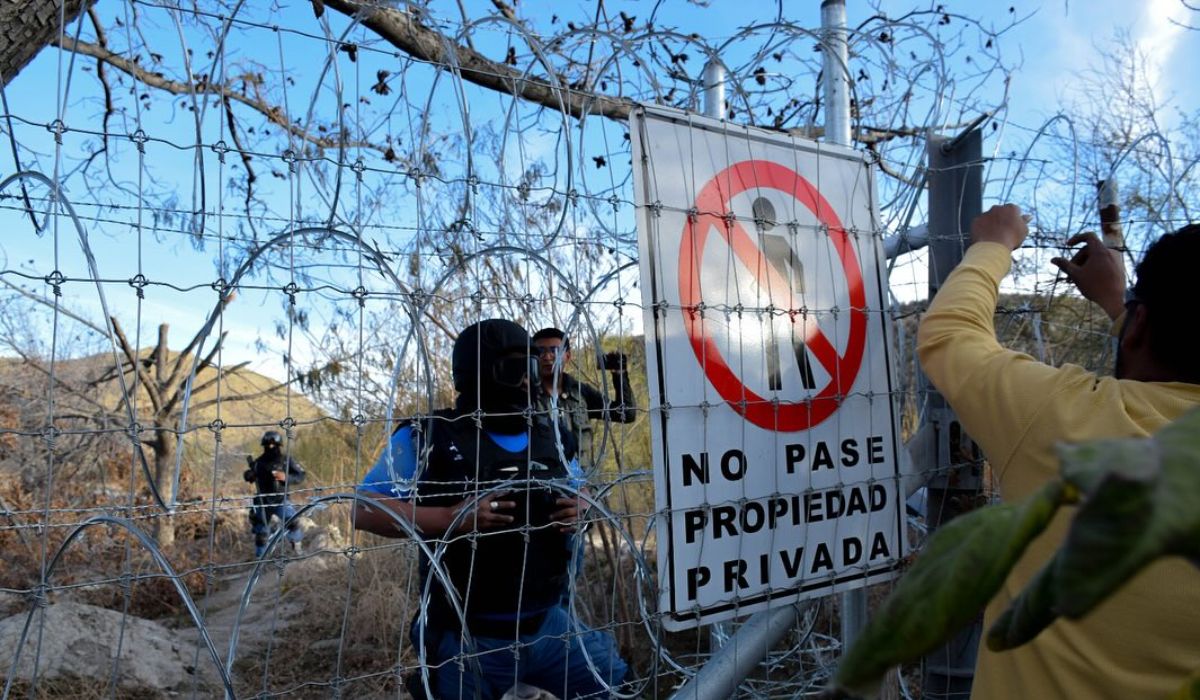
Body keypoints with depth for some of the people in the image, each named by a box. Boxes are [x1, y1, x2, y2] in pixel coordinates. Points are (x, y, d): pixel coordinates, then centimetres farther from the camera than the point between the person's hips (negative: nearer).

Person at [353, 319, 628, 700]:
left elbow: (582, 500, 18)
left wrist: (579, 512, -7)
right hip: (467, 638, -4)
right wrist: (451, 518, -24)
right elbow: (365, 510, -12)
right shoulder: (428, 439, -10)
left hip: (549, 626, 5)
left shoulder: (552, 436, 5)